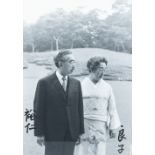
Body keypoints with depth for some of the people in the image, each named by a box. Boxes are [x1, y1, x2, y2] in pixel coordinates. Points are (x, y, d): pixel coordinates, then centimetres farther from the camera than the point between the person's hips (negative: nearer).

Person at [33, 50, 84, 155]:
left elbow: (80, 109, 9)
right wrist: (39, 134, -8)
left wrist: (81, 132, 6)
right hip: (52, 134, -4)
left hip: (71, 134, 4)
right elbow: (38, 110, -5)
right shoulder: (45, 83, -5)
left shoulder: (76, 83, 7)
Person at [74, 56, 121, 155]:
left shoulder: (107, 87, 7)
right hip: (83, 126, -2)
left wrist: (113, 128, 4)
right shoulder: (81, 85, 0)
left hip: (101, 128, 2)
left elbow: (112, 109, 9)